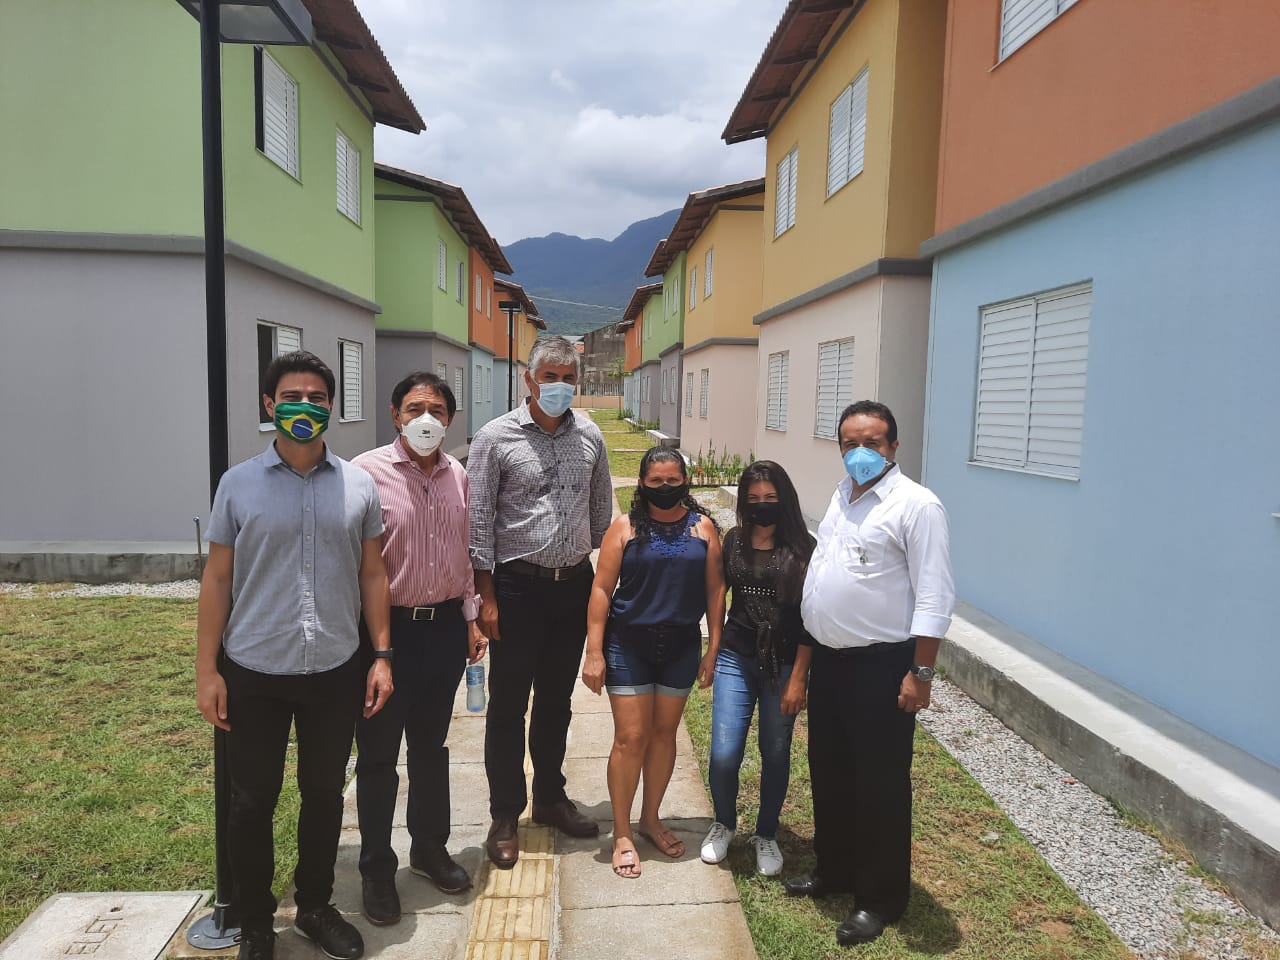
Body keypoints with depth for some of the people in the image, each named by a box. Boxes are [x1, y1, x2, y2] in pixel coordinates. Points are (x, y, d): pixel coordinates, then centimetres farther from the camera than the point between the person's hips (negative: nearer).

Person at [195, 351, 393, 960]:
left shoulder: (358, 486, 1)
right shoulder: (239, 484, -3)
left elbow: (372, 574, 5)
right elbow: (217, 579, 0)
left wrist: (382, 655, 2)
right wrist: (206, 670, -3)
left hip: (335, 671, 2)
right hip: (254, 672, -1)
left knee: (325, 793, 15)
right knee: (253, 800, 12)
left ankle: (315, 907, 36)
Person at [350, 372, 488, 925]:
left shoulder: (457, 476, 5)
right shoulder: (367, 472, -12)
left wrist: (471, 619, 13)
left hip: (446, 626, 5)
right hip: (388, 629, -5)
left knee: (431, 745, 19)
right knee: (378, 754, 9)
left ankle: (429, 848, 37)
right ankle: (376, 869, 27)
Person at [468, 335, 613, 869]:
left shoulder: (590, 437, 5)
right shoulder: (496, 437, -7)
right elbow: (480, 521, -7)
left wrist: (602, 580, 12)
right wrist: (486, 596, -10)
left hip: (574, 585, 4)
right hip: (518, 586, -4)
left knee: (557, 700, 16)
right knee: (508, 705, 6)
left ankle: (550, 798, 34)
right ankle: (505, 817, 21)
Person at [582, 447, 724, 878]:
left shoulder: (703, 527, 2)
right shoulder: (625, 527, -5)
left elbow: (715, 589, 3)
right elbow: (602, 589, -7)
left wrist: (714, 648, 1)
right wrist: (594, 653, -10)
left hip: (682, 647, 3)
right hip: (629, 647, -2)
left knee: (664, 733, 14)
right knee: (631, 737, 0)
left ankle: (651, 818, 33)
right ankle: (622, 834, 16)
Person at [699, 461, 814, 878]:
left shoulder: (802, 549, -7)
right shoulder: (734, 540, 2)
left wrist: (798, 677, -10)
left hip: (784, 665, -2)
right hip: (736, 659, 2)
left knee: (775, 754, 10)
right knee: (724, 754, -2)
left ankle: (766, 835, 33)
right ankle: (724, 824, 26)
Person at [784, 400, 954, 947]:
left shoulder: (915, 505, -14)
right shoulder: (842, 495, 10)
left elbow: (935, 597, -16)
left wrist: (920, 673, -19)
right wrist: (808, 651, 18)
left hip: (881, 666, -8)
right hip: (828, 659, 8)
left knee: (880, 784, 6)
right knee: (828, 772, 19)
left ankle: (880, 898, 23)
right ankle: (834, 869, 39)